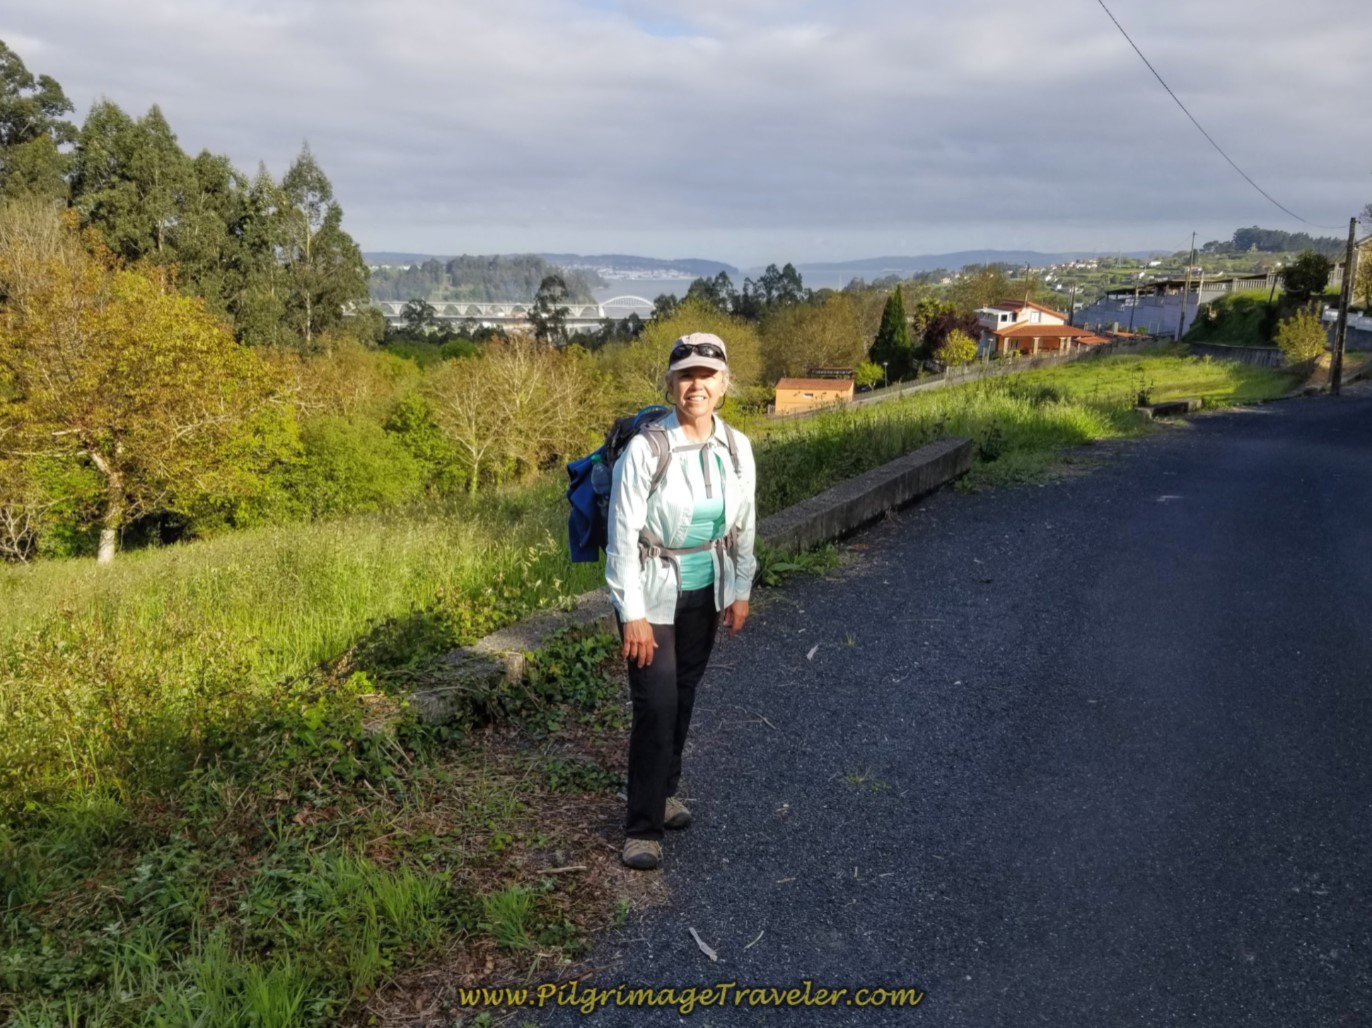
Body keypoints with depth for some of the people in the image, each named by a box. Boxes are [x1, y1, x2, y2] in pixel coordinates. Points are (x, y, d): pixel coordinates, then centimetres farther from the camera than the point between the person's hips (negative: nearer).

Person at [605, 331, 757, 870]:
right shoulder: (645, 450, -21)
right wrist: (632, 614, -17)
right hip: (654, 594, -5)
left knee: (684, 695, 16)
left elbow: (743, 524, 7)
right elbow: (622, 536, -17)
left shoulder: (737, 447, -6)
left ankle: (664, 791, 37)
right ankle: (643, 825, 9)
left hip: (706, 593, 5)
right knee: (656, 704, -5)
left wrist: (740, 591, 9)